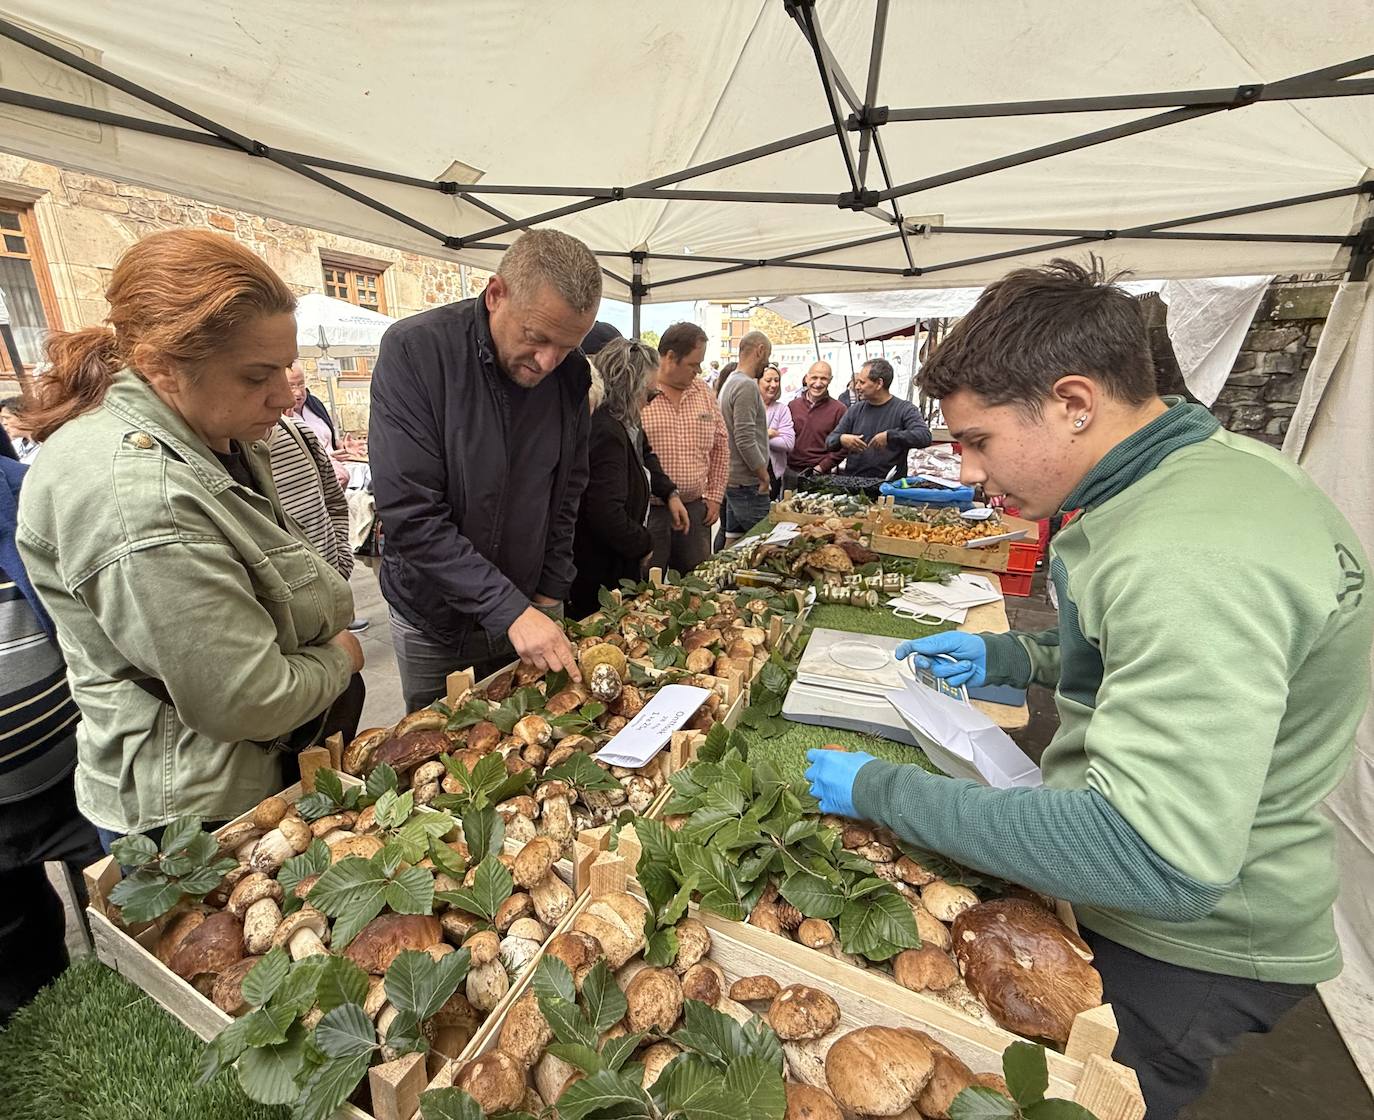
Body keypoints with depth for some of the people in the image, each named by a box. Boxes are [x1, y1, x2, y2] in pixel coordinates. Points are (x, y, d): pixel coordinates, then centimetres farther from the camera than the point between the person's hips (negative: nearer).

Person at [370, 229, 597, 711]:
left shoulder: (572, 372, -7)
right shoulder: (413, 349, -20)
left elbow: (568, 493, 2)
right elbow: (410, 514, -24)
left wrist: (550, 594, 0)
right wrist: (508, 610, -26)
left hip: (530, 608, 4)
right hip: (435, 620, -3)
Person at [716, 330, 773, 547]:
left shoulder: (731, 382, 17)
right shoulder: (747, 386, -15)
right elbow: (745, 440, -22)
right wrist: (764, 475, -12)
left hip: (732, 480, 10)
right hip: (747, 482, -10)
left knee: (732, 539, 15)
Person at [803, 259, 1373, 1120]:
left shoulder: (1190, 561, -33)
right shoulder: (1213, 468, 1)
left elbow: (1158, 860, -36)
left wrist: (882, 789, -29)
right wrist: (1010, 657, 6)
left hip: (1179, 953, -8)